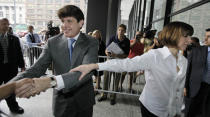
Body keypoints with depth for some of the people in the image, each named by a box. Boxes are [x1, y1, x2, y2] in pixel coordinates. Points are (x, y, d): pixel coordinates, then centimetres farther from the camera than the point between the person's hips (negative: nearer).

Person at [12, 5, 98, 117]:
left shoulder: (91, 43, -14)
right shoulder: (52, 42, -6)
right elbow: (37, 68, -12)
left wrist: (51, 81, -42)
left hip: (84, 99, 0)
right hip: (62, 100, 1)